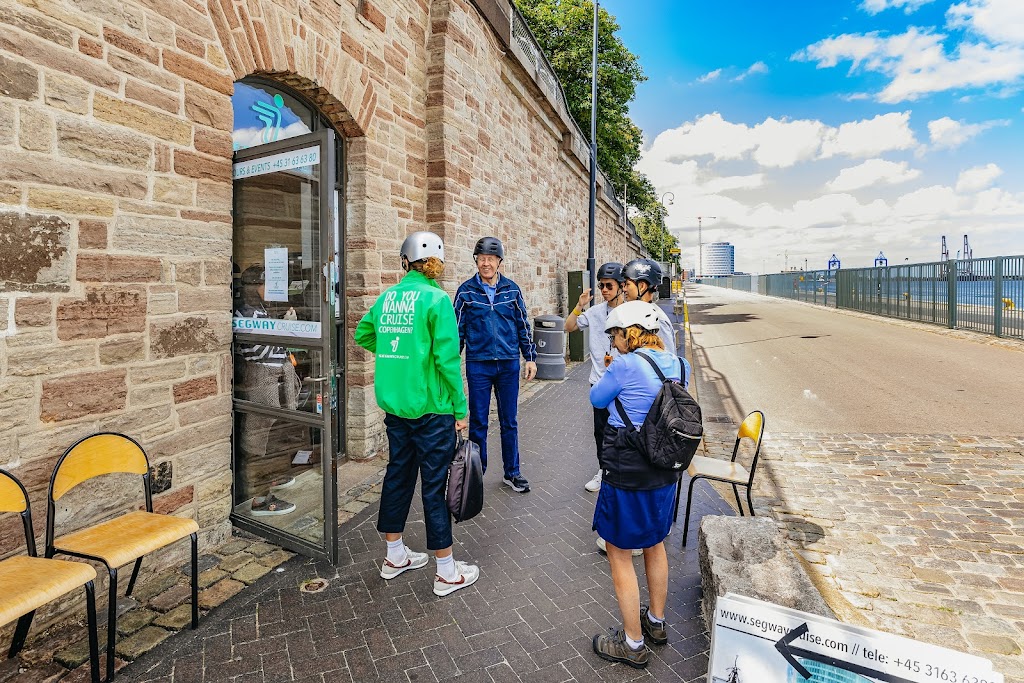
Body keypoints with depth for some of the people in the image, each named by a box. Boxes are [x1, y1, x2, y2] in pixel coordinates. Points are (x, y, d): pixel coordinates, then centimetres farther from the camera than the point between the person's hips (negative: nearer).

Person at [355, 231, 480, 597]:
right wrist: (461, 409, -10)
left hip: (395, 406, 7)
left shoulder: (387, 297, 5)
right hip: (431, 409, -6)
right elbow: (447, 358, -17)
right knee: (435, 485, 4)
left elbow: (362, 334, 19)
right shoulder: (437, 298, -13)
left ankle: (395, 556, 37)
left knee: (398, 474, 19)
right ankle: (446, 572, 20)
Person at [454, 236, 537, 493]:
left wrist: (530, 358, 7)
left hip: (509, 364, 2)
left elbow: (523, 326, 10)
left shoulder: (512, 289, 5)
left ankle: (512, 472, 25)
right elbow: (457, 329, 4)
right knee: (478, 422, 7)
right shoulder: (466, 291, 0)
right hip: (478, 366, -1)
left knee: (509, 421, 10)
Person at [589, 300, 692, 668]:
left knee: (618, 552, 12)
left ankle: (633, 644, 27)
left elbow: (597, 399, -5)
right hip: (665, 473, 8)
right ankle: (657, 622, 47)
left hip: (628, 475, -7)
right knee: (655, 544, 26)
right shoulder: (680, 365, -1)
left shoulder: (626, 366, -21)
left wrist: (613, 369, 10)